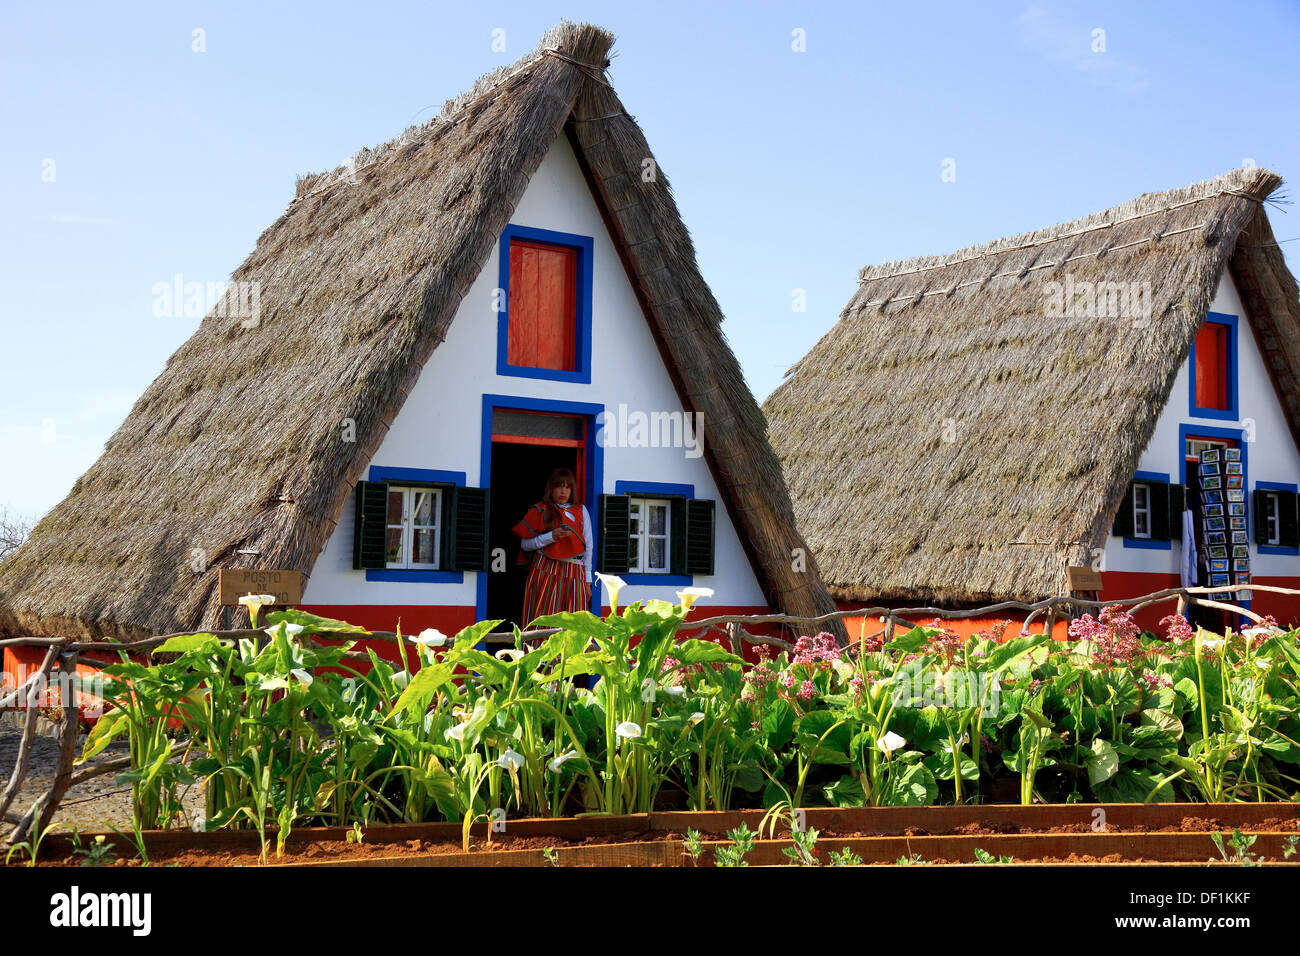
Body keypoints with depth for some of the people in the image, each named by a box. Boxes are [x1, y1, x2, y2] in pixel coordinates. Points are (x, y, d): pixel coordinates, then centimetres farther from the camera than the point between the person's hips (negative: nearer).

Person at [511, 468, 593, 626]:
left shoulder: (581, 511, 16)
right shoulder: (540, 510, 9)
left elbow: (588, 547, 15)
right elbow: (525, 544, 4)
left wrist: (587, 582, 10)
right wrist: (551, 536, -11)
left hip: (573, 576, 2)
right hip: (545, 572, -2)